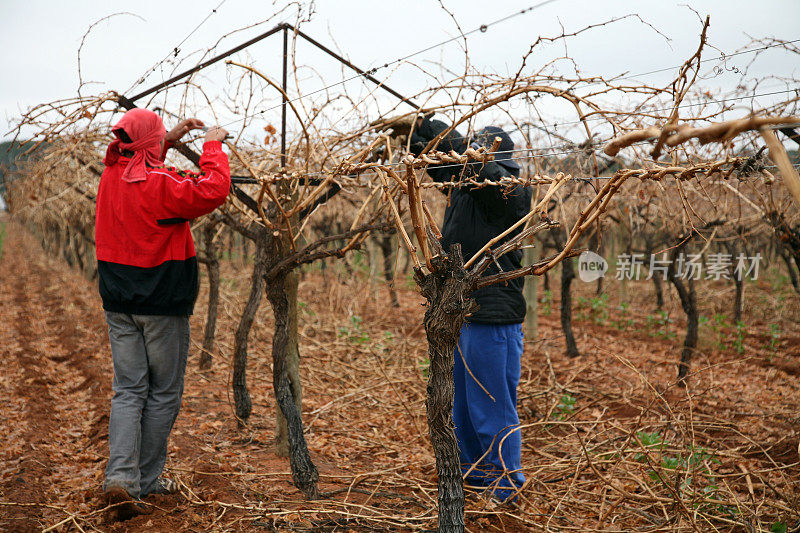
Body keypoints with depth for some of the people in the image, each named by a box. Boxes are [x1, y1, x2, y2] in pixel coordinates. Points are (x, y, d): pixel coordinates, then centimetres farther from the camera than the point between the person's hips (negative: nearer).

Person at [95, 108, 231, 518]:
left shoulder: (110, 176, 6)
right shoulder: (161, 184, -17)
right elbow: (213, 191, -22)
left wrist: (171, 139, 22)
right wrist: (212, 147, -8)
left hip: (118, 303, 6)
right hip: (161, 304, -6)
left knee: (128, 390, 9)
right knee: (164, 393, 8)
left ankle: (121, 477, -4)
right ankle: (146, 480, 15)